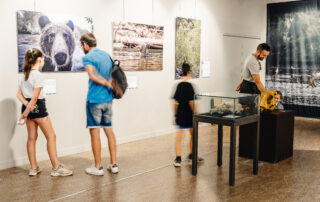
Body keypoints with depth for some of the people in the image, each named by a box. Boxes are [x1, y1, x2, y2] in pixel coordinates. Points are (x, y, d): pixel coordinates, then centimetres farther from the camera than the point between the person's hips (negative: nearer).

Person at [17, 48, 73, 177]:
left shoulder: (25, 74, 10)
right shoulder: (38, 75, -14)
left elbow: (19, 94, 8)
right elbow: (35, 97, -17)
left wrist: (26, 104, -7)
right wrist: (25, 114, -13)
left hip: (28, 107, 8)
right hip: (38, 108, -8)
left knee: (32, 137, 12)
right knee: (51, 136, -1)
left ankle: (33, 168, 19)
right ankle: (56, 168, 1)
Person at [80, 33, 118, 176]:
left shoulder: (88, 57, -9)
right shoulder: (106, 55, 13)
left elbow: (93, 76, -22)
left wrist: (107, 84, -11)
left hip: (94, 99, -7)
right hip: (108, 99, 7)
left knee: (95, 132, 1)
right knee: (109, 130, 12)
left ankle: (97, 167, 8)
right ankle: (113, 164, 16)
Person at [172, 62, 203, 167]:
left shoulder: (178, 85, 3)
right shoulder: (189, 86, -12)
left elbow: (175, 102, 6)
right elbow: (190, 102, -14)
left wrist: (176, 114, 14)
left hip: (180, 114, 5)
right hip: (188, 114, -4)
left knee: (179, 136, 3)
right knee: (193, 135, 16)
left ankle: (178, 158, 0)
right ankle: (191, 154, 29)